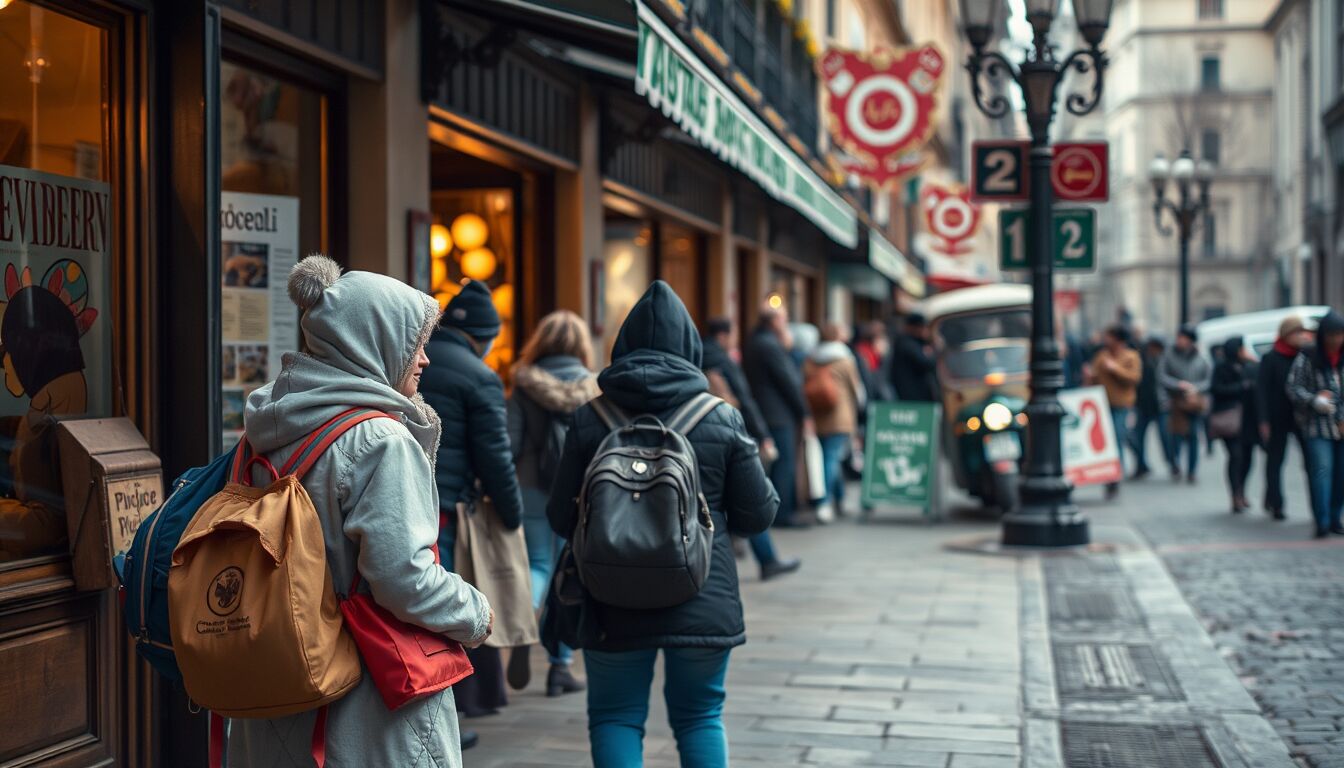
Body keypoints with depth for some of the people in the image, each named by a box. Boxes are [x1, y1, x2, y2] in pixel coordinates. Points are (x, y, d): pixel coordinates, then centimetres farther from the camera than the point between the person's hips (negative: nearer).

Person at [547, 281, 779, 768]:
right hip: (704, 601, 1)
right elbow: (756, 516, 0)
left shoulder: (589, 420, -3)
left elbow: (562, 519, 0)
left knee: (615, 718, 11)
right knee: (700, 717, 14)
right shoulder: (723, 420, -3)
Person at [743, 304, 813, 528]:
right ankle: (782, 513, -6)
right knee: (785, 463, -6)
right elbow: (789, 381, -15)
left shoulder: (752, 344, 15)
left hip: (762, 415, 10)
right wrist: (804, 414, -8)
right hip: (779, 415, -10)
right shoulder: (771, 346, -15)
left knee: (781, 465, 15)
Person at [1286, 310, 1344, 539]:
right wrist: (1314, 401, -18)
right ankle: (1322, 521, -18)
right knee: (1321, 470, -15)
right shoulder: (1306, 359, -3)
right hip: (1317, 426, -4)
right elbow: (1293, 388, -4)